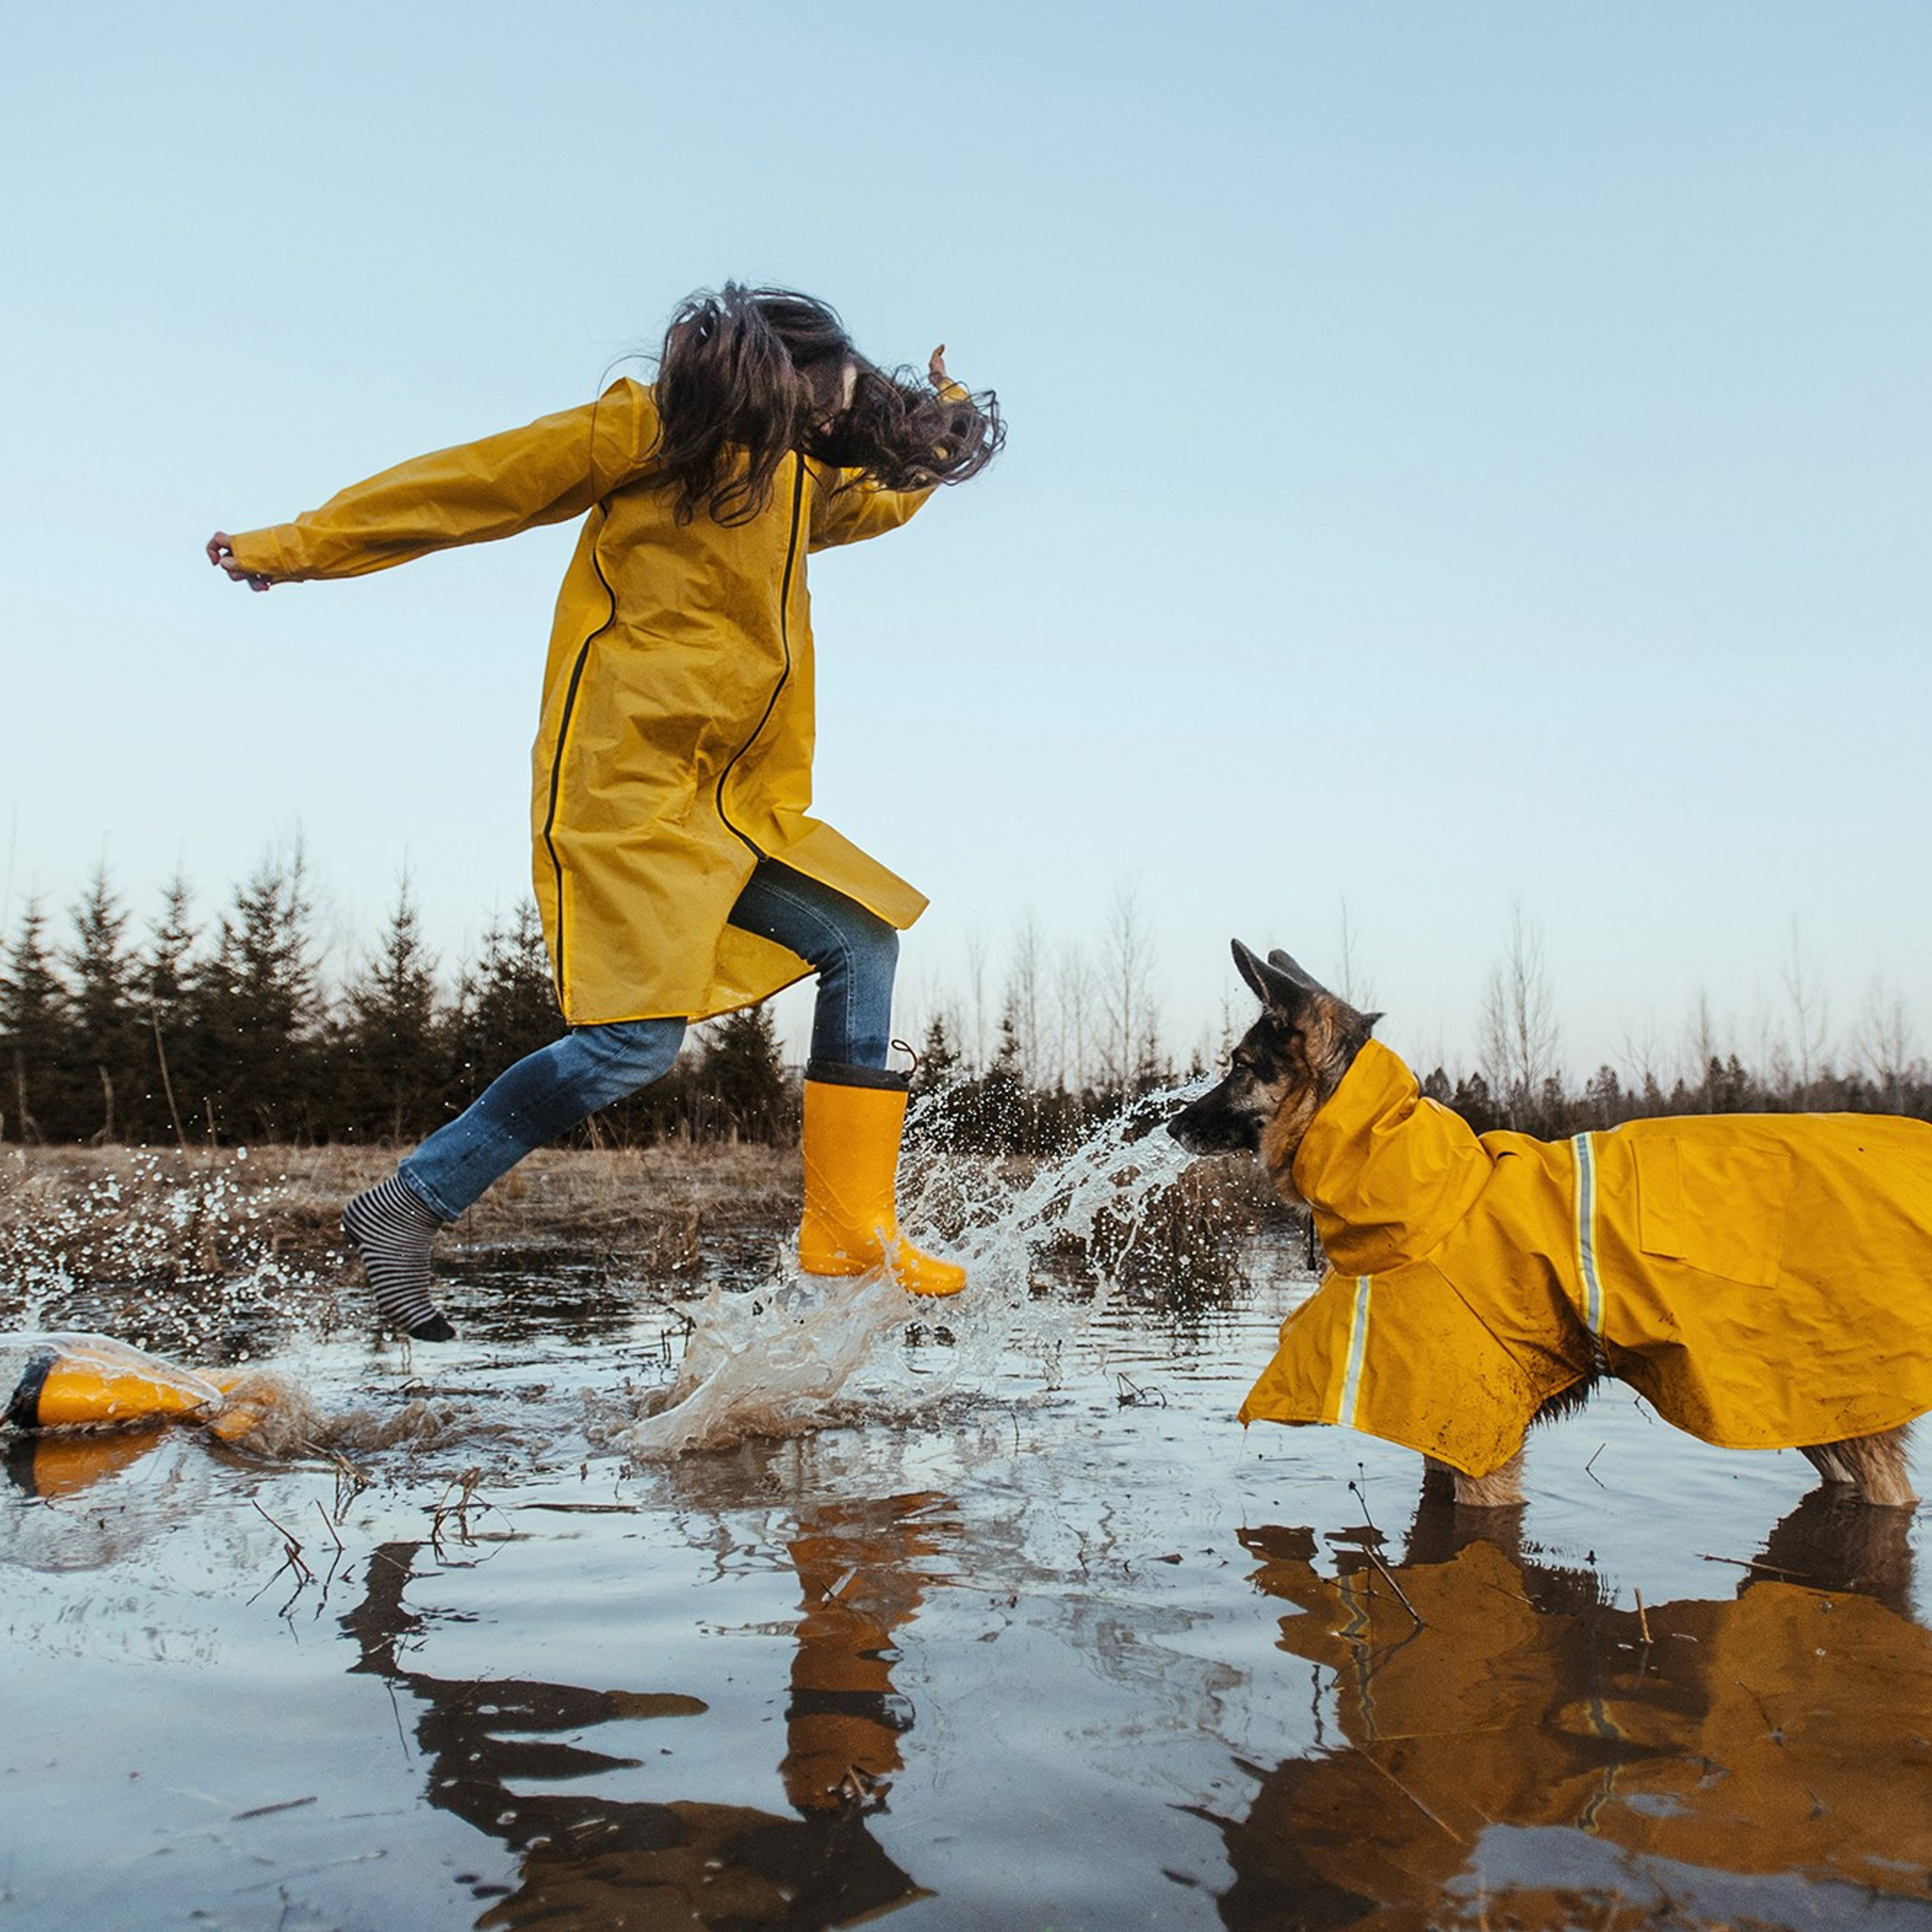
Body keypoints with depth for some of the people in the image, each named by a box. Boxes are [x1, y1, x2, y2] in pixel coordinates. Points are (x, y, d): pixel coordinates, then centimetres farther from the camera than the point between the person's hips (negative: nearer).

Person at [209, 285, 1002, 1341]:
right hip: (625, 783, -9)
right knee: (637, 1037, -18)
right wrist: (296, 547, 4)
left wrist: (942, 414, 33)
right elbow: (476, 483, 1)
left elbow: (887, 492, 47)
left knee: (861, 945, 2)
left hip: (727, 804, 9)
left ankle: (848, 1234, 5)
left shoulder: (800, 482, 23)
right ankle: (403, 1209, -2)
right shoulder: (655, 428, 0)